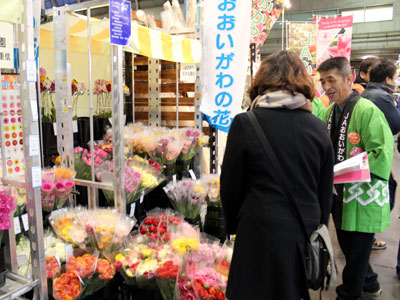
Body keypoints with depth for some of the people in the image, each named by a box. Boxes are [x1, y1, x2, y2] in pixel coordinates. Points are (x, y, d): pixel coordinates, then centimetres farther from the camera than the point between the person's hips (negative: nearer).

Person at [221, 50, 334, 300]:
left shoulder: (245, 124, -12)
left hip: (261, 234, -4)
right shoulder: (319, 128, -1)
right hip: (305, 234, 4)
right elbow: (326, 192, 7)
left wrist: (233, 225, 11)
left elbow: (231, 186, -5)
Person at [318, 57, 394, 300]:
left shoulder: (367, 110, -18)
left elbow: (382, 156, -23)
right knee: (347, 246, 23)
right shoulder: (330, 112, 7)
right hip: (341, 193, 8)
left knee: (356, 252, 8)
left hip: (363, 197, -8)